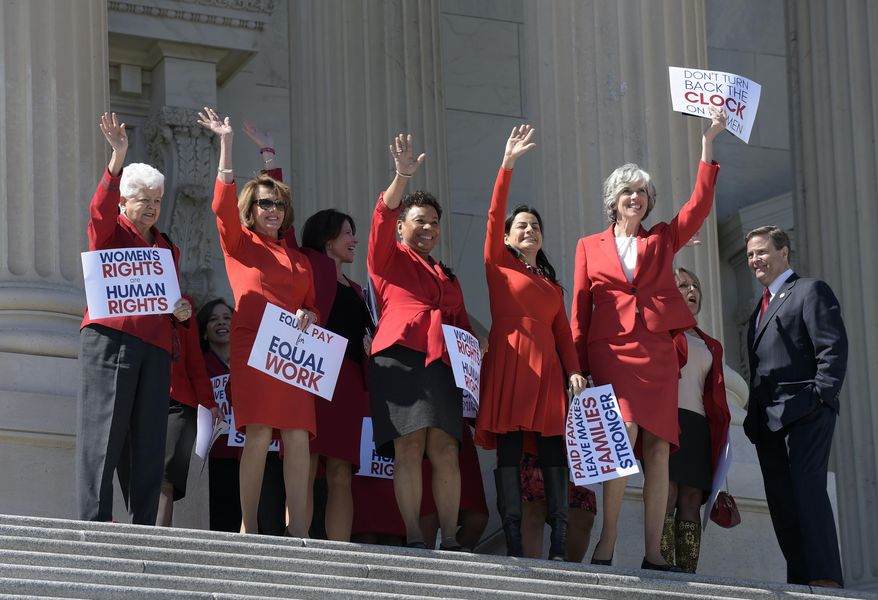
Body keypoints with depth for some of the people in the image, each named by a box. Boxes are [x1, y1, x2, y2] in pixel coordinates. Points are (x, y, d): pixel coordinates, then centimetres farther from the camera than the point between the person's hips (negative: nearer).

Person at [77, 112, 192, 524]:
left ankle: (143, 528, 1)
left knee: (149, 439, 0)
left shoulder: (167, 248, 26)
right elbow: (100, 208, -13)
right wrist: (118, 158, -26)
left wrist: (182, 312, 9)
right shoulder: (110, 231, 9)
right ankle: (94, 523, -16)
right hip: (110, 337, -6)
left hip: (155, 346, 6)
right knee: (103, 430, -12)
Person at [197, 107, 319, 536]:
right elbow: (223, 203, -6)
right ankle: (248, 528, -12)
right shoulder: (239, 243, 9)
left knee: (298, 437, -5)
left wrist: (308, 316, 0)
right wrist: (226, 145, -11)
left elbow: (312, 306, 25)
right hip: (252, 347, -5)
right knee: (258, 434, -14)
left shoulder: (297, 259, 23)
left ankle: (298, 530, -6)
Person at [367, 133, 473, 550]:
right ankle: (414, 540, -16)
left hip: (442, 363, 5)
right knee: (409, 446, -13)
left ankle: (449, 541, -8)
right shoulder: (388, 259, 14)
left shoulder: (447, 276, 30)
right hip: (400, 358, -5)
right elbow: (382, 216, -4)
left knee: (445, 450, -6)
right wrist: (402, 178, -19)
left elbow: (462, 322, 28)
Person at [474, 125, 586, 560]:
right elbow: (494, 215, 0)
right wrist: (507, 166, -7)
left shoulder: (552, 283, 23)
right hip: (509, 364, -4)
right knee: (509, 452, -8)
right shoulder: (498, 266, 11)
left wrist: (573, 370, -1)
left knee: (553, 453, -3)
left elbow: (563, 331, 15)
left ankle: (559, 549, -7)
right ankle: (513, 546, -12)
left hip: (547, 369, 5)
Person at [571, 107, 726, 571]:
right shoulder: (590, 247, 13)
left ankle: (653, 551, -5)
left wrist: (708, 143, 2)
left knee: (657, 448, -4)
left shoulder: (662, 240, 17)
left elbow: (699, 204, 7)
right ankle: (607, 542, -16)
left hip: (658, 354, 2)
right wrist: (577, 364, -2)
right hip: (611, 353, -2)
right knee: (623, 434, -20)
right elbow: (580, 309, 8)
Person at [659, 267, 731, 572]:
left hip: (699, 427, 6)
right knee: (667, 496, -16)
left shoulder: (709, 346, 27)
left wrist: (719, 438, 11)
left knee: (691, 501, -3)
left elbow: (716, 396, 21)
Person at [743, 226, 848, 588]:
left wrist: (821, 397, -17)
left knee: (808, 488, -17)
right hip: (767, 419, 8)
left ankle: (826, 578, -21)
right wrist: (754, 414, 12)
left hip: (804, 412, -8)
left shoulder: (810, 291, 2)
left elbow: (834, 348, -8)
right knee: (781, 501, 2)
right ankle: (800, 581, 1)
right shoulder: (762, 307, 26)